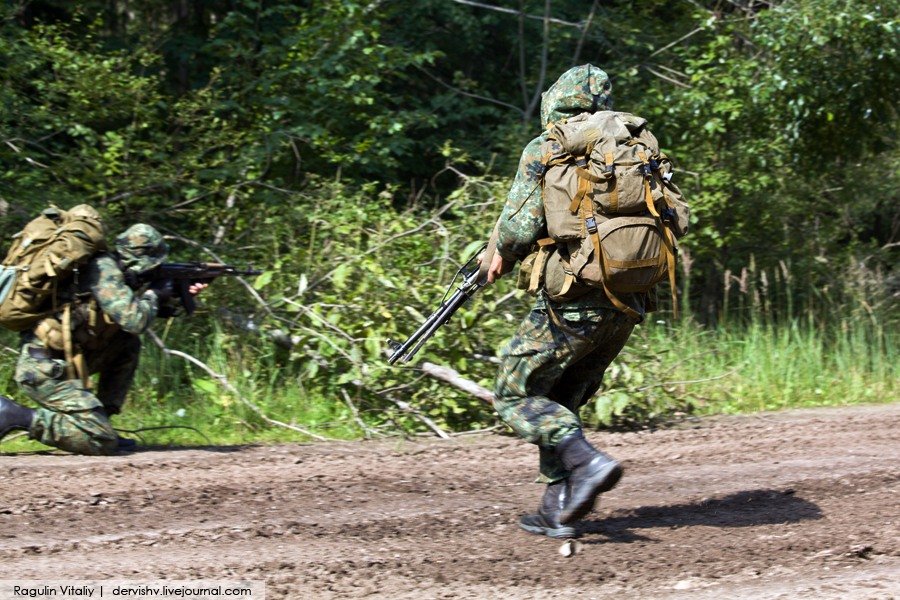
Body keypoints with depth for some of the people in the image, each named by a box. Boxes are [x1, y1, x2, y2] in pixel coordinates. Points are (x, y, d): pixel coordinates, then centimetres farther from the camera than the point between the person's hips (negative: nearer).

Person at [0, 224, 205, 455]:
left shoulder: (115, 271, 14)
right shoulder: (104, 270, -13)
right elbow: (134, 321, -22)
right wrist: (152, 294, -2)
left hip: (63, 359, 10)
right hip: (43, 370, -10)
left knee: (129, 345, 15)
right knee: (102, 442, -15)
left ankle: (100, 421, 12)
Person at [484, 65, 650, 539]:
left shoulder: (545, 148, -3)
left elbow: (521, 224, -13)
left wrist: (502, 256, 7)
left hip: (574, 302, -6)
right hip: (627, 303, 6)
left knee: (515, 394, 6)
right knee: (562, 399, 19)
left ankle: (587, 463, -15)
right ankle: (558, 510, 13)